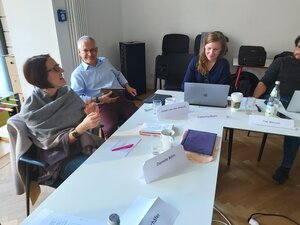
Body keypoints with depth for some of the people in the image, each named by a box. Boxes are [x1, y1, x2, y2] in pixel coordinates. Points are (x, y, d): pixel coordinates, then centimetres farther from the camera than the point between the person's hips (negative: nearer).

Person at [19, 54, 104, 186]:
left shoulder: (67, 92, -1)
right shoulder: (31, 110, -15)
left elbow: (79, 120, 5)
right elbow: (53, 144, -18)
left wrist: (88, 115, -19)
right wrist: (82, 127, -33)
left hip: (83, 144, 5)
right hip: (59, 160, -5)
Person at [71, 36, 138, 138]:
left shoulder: (104, 61, 17)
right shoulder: (77, 74, 0)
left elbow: (118, 74, 30)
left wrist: (127, 86, 14)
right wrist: (98, 99, -16)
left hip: (121, 99, 5)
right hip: (102, 106, -4)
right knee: (111, 129, -33)